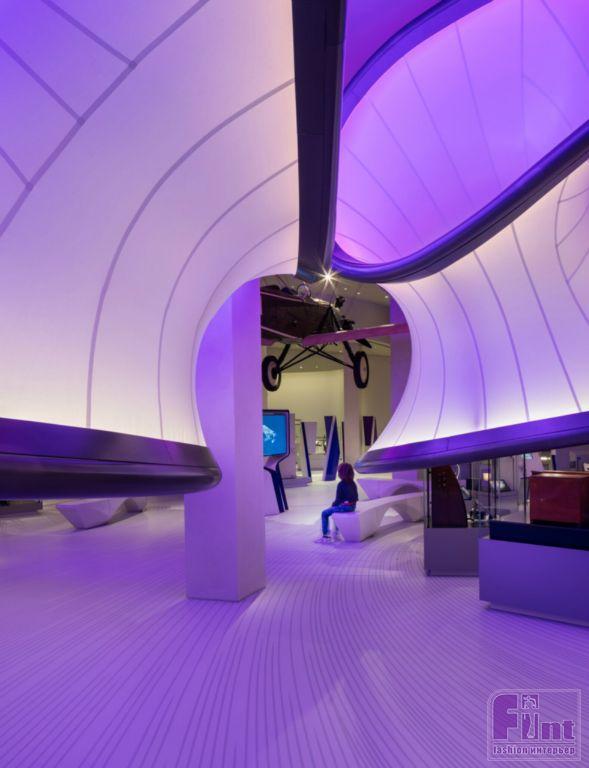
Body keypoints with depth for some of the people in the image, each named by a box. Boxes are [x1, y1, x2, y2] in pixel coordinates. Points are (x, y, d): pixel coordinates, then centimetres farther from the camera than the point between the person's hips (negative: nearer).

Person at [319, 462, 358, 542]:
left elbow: (338, 499, -15)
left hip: (344, 507, -8)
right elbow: (355, 497, 11)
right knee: (335, 509, 35)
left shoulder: (341, 484, -17)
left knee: (324, 513, 8)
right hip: (352, 506, 8)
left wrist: (333, 504, 6)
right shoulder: (353, 483, 4)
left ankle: (325, 535, 8)